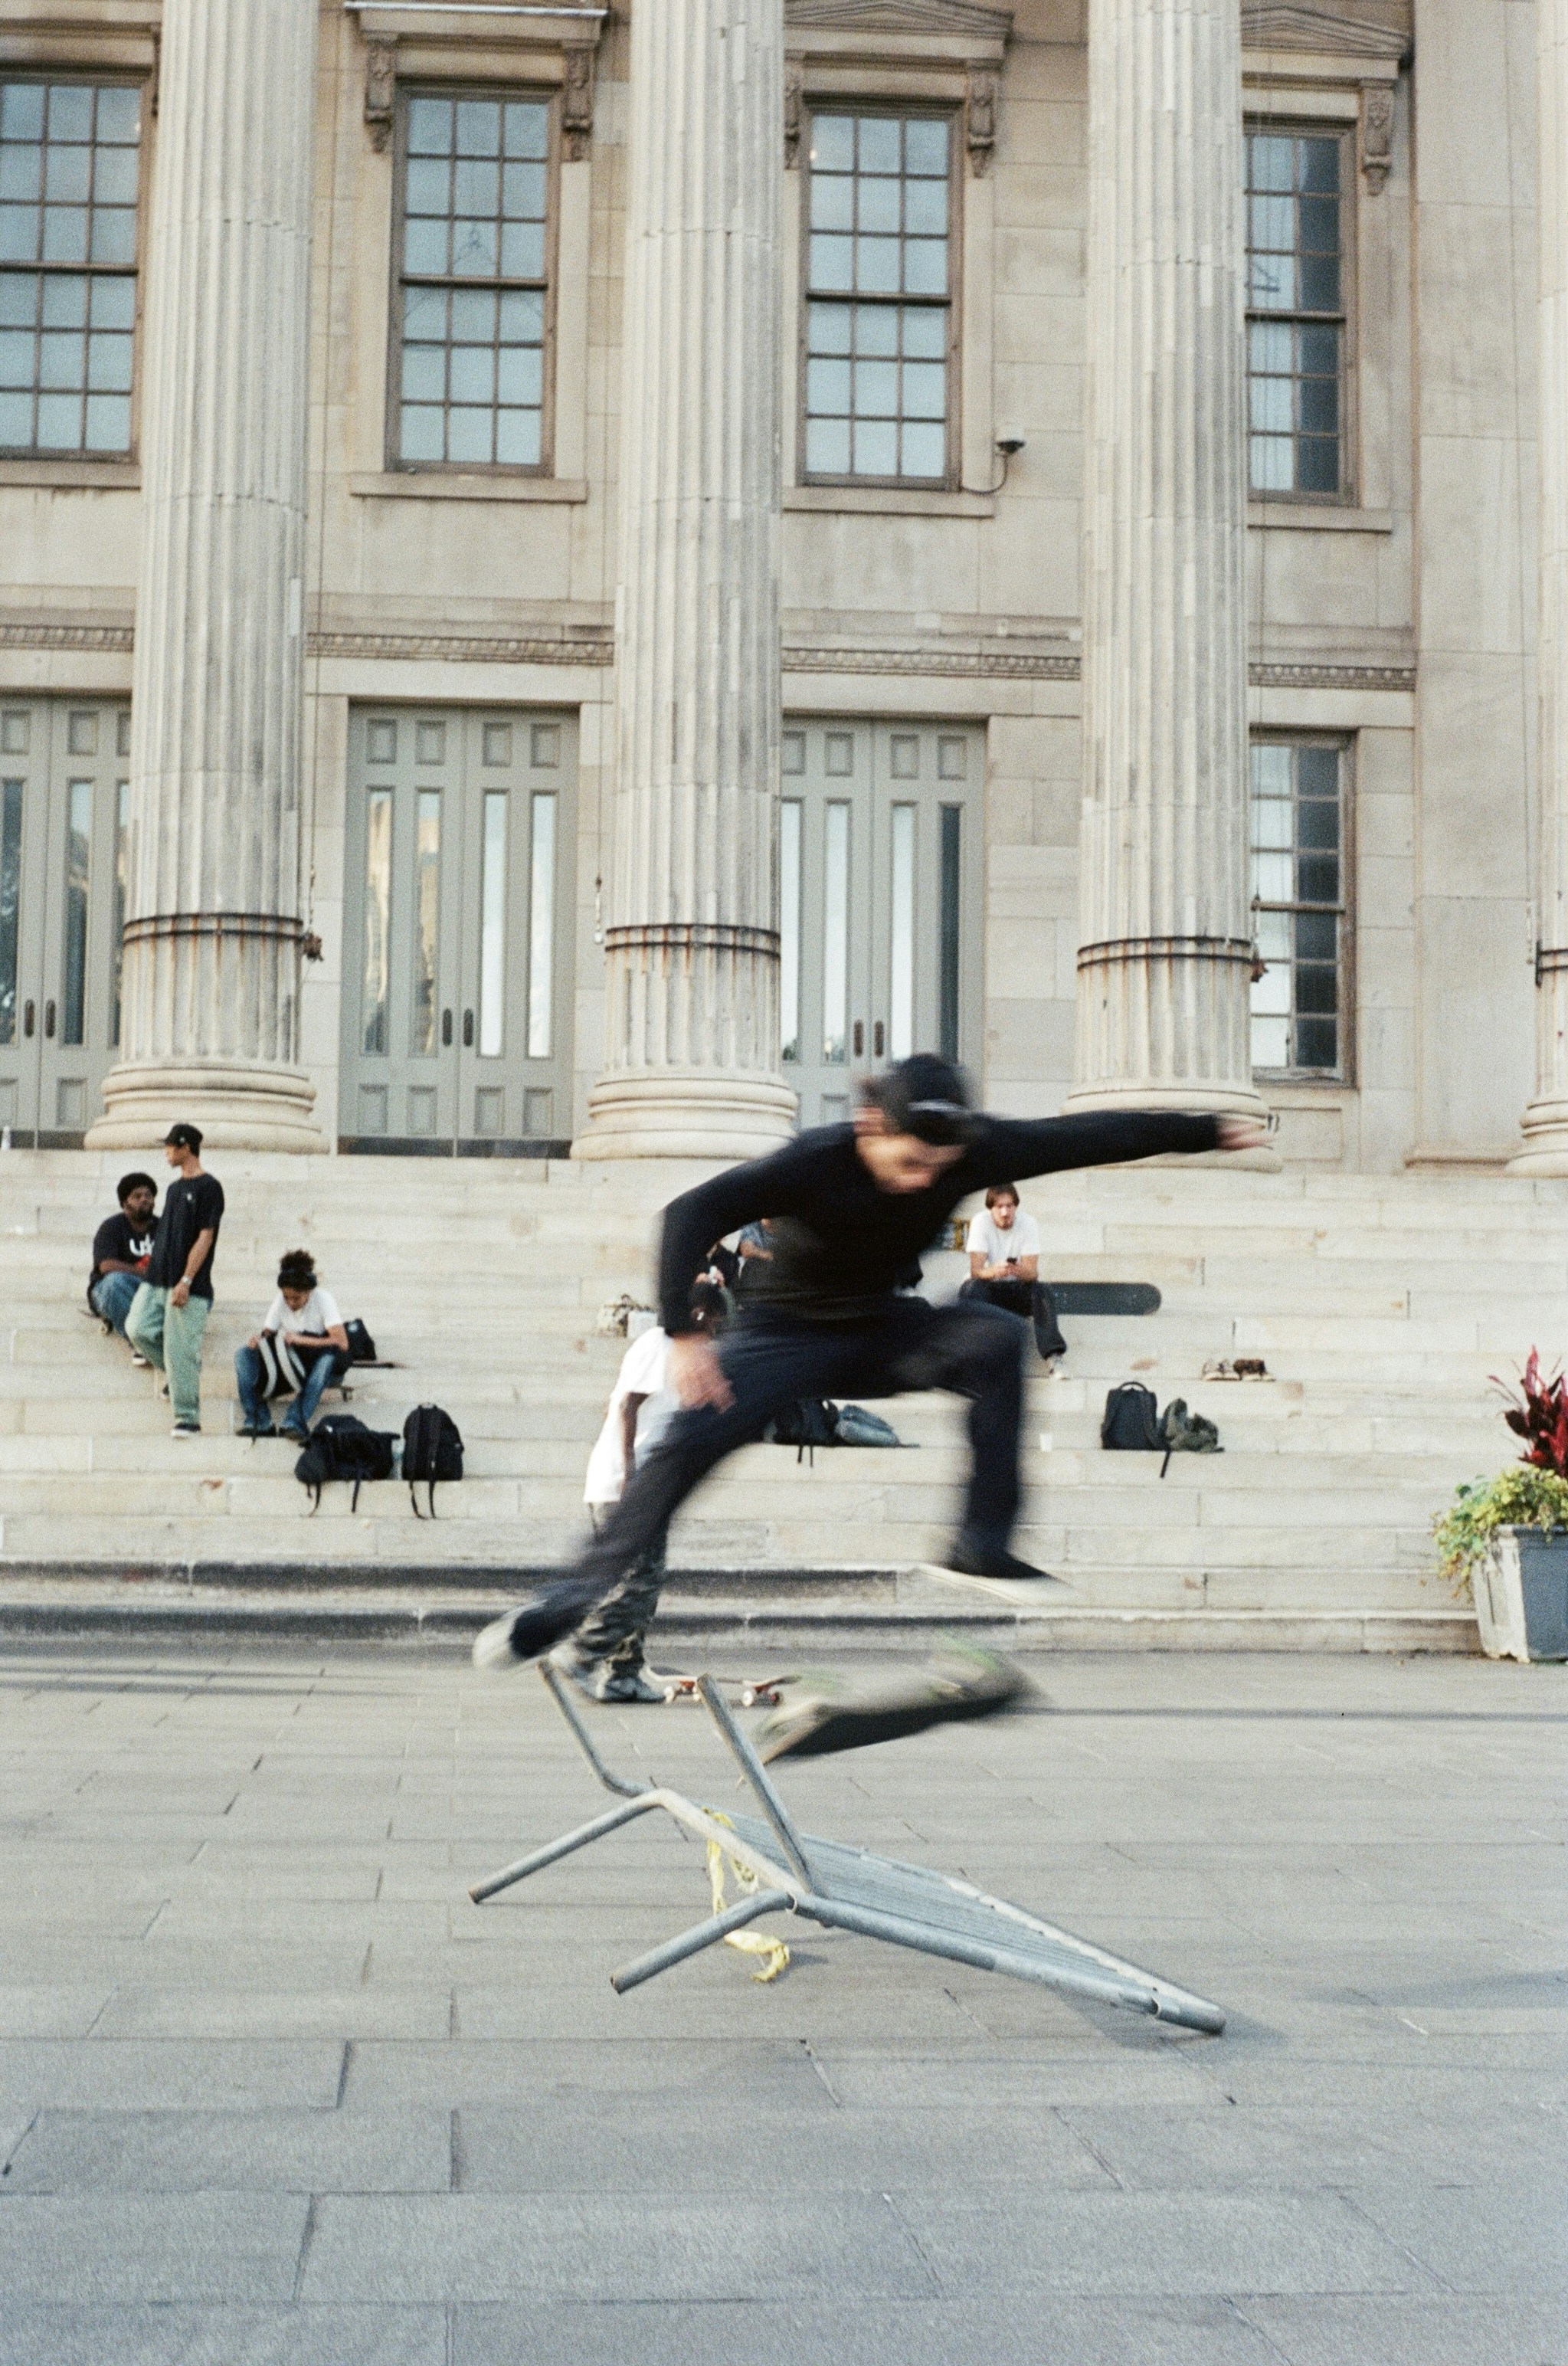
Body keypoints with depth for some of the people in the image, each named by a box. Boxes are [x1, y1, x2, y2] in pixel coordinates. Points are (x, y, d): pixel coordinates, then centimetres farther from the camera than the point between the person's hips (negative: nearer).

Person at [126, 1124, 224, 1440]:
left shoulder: (208, 1187, -8)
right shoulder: (174, 1187, 17)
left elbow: (205, 1237, -14)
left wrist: (186, 1281, -18)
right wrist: (153, 1268, 17)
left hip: (188, 1285, -8)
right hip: (157, 1279, 8)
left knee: (181, 1352, -7)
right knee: (138, 1330, -2)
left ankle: (188, 1420, 0)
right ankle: (176, 1375, 18)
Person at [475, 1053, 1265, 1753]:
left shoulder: (972, 1153, -19)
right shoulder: (816, 1162, -29)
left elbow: (1090, 1136, -13)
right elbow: (691, 1214, -34)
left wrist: (1209, 1132, -8)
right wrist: (681, 1336, -43)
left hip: (881, 1331, 3)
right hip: (786, 1335, -3)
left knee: (993, 1339, -22)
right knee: (691, 1438, -23)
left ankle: (982, 1550, -18)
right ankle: (571, 1597, -16)